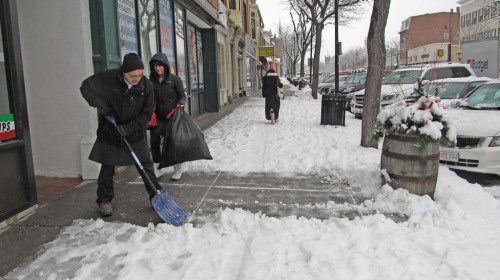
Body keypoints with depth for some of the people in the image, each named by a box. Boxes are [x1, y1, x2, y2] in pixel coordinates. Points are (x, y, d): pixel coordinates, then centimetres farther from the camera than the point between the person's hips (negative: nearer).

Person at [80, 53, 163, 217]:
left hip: (135, 133, 1)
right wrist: (99, 104, -20)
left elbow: (146, 114, -10)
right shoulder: (108, 78, -18)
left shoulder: (146, 86, -15)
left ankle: (156, 195, 17)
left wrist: (129, 128, -20)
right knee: (107, 168, 8)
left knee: (146, 165, 4)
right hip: (109, 132, 0)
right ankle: (104, 201, 24)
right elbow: (86, 86, -4)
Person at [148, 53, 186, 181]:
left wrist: (179, 104, -21)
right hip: (158, 115, 4)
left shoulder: (175, 79, -6)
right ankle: (157, 165, 20)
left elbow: (182, 95, -3)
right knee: (154, 140, 2)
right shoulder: (152, 80, 6)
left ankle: (178, 168, 13)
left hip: (172, 115, -4)